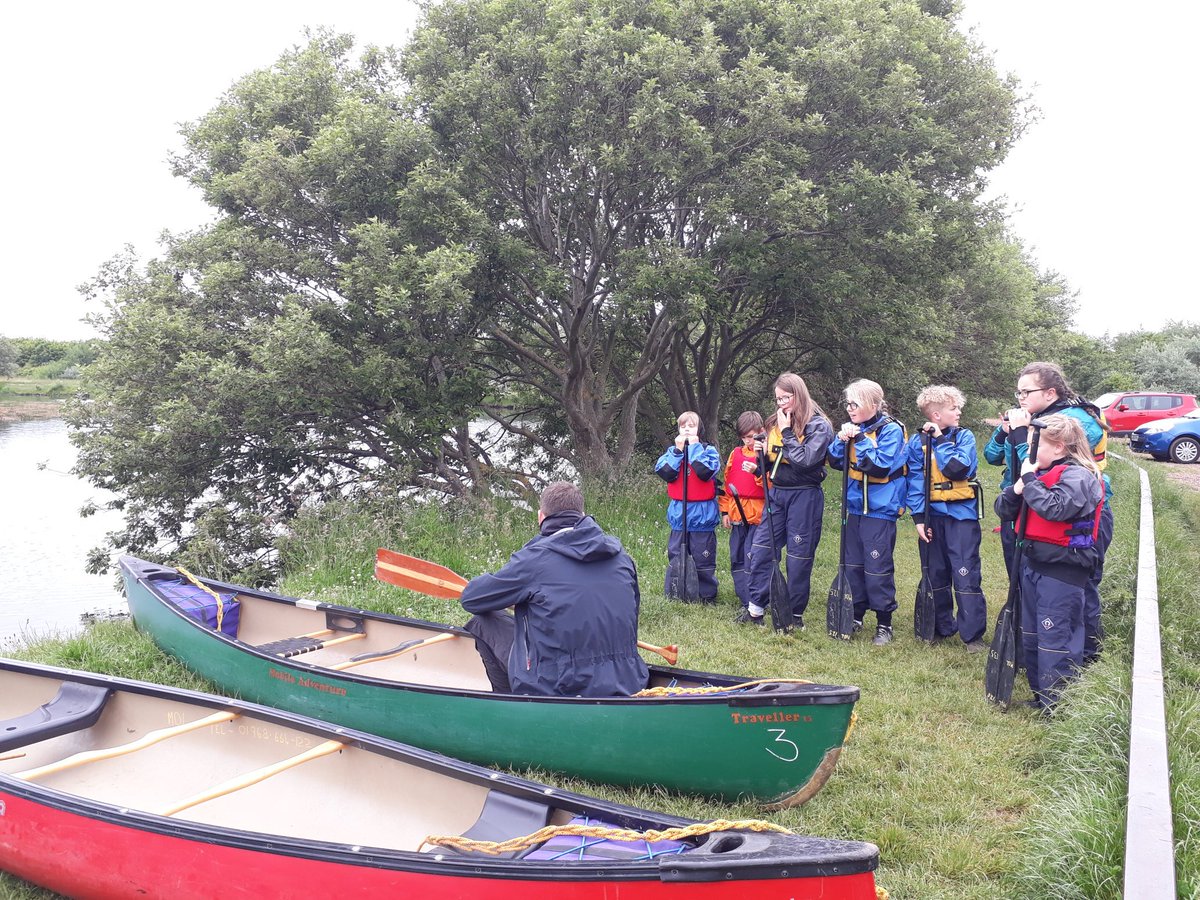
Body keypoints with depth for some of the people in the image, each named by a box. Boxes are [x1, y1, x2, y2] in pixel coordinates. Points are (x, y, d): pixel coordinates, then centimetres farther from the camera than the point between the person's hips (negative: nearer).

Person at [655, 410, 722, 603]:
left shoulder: (709, 450, 0)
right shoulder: (672, 451, 9)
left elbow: (706, 472, -19)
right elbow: (665, 473, -7)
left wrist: (694, 447, -11)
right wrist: (678, 450, -10)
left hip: (703, 514, -3)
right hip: (678, 514, 3)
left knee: (703, 559, 1)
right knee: (676, 557, 9)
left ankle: (707, 597, 12)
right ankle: (671, 595, 19)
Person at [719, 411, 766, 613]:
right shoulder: (736, 453, 13)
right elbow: (727, 483, 17)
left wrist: (758, 472, -27)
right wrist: (725, 511, 13)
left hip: (758, 516, -7)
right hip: (737, 516, 7)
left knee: (752, 561, -10)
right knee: (736, 560, 11)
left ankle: (753, 608, -5)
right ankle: (745, 599, 22)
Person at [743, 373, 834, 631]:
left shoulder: (818, 426, -9)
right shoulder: (776, 423, 11)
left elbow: (806, 460, -22)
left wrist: (787, 432, -16)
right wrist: (762, 452, -3)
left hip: (804, 496, -6)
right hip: (776, 493, 6)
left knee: (799, 556, 2)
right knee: (761, 548, 4)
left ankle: (796, 614, 14)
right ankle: (755, 607, 14)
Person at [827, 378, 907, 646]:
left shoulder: (891, 430, -13)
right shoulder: (853, 428, 6)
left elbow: (881, 466, -23)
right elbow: (836, 461, 5)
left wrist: (859, 439, -23)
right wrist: (842, 439, -12)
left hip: (880, 510, -7)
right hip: (855, 507, 7)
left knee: (878, 567, -4)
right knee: (853, 564, 13)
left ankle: (884, 623, 8)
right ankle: (855, 616, 26)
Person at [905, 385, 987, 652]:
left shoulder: (964, 436, -3)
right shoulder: (917, 442, 2)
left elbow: (957, 468, -20)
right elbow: (915, 482, 1)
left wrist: (940, 440, -13)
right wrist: (918, 517, -5)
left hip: (961, 514, -2)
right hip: (931, 515, 2)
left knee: (966, 575, -4)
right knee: (935, 575, 12)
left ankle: (973, 634, 4)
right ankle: (940, 628, 26)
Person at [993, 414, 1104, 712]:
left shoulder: (1077, 476, -12)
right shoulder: (1040, 472, 11)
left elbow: (1053, 508, -30)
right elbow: (1003, 510, 10)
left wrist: (1030, 479, -18)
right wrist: (1017, 488, -9)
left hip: (1062, 570, -9)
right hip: (1032, 563, 9)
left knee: (1055, 638, -6)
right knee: (1031, 635, 17)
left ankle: (1058, 706, 4)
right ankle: (1039, 695, 30)